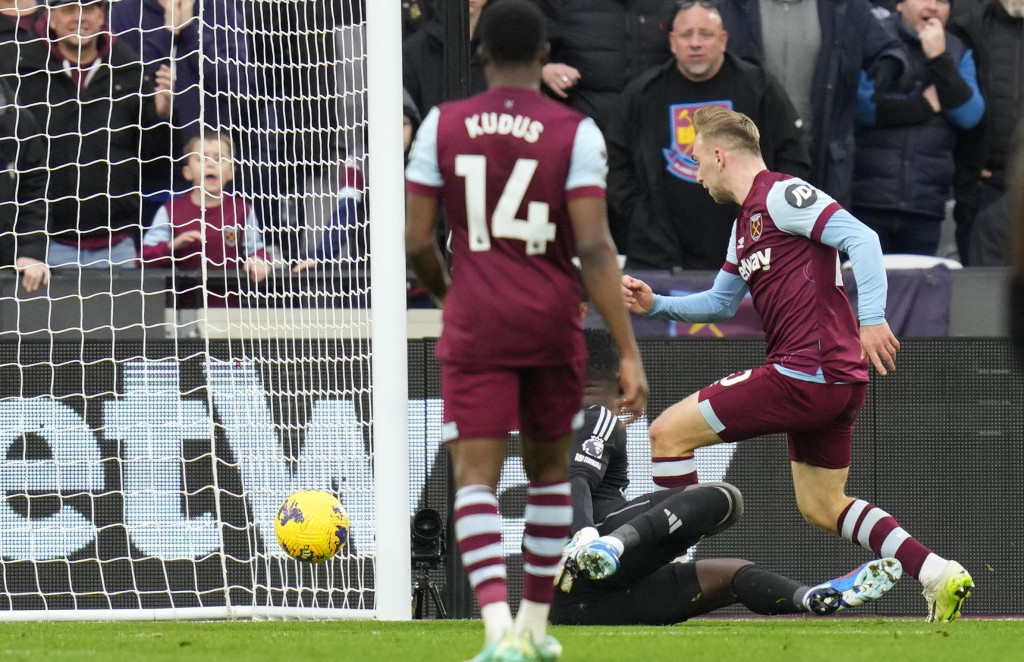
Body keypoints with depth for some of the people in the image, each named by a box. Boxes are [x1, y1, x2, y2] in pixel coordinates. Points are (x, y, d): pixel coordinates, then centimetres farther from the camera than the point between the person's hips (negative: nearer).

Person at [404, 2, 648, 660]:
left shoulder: (443, 127, 0)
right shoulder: (575, 132, -5)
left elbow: (416, 240, 1)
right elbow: (594, 247, -12)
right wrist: (630, 352, -11)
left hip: (475, 330, -1)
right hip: (553, 327, 1)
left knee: (475, 479, -6)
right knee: (549, 470, 20)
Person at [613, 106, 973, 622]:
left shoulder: (781, 195, -8)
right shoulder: (747, 221, 22)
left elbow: (861, 238, -19)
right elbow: (721, 302, 34)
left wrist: (872, 320, -28)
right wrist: (656, 305, 22)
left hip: (808, 372, -11)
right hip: (837, 383, 11)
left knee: (669, 431, -5)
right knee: (821, 507, 17)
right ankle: (939, 576, 8)